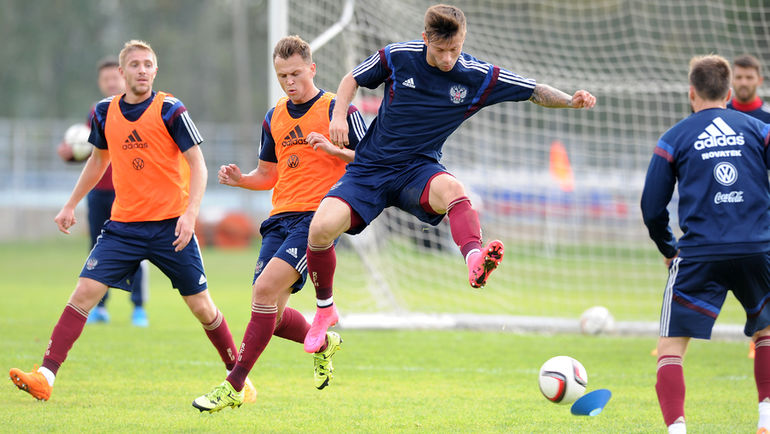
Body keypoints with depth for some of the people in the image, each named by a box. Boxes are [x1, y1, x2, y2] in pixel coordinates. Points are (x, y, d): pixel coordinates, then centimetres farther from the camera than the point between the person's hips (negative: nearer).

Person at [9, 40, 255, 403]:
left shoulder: (170, 111, -8)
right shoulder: (105, 113, 5)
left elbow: (197, 164, -9)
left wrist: (190, 213, -22)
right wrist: (71, 205, 22)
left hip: (171, 225, -3)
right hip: (123, 224, 3)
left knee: (201, 306, 2)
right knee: (85, 291, -11)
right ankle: (46, 376, -15)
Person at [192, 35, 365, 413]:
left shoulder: (338, 110, -2)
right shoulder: (273, 119, 16)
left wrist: (332, 149, -19)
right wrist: (241, 180, 3)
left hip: (318, 216, -7)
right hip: (280, 218, 7)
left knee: (266, 287, -23)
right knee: (271, 315, 0)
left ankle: (234, 387, -20)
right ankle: (324, 343, 32)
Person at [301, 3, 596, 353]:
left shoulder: (479, 77, -5)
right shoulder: (396, 57, -7)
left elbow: (535, 91, 2)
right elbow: (353, 79, 10)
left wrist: (571, 101, -17)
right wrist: (338, 116, -6)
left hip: (418, 170, -1)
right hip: (369, 168, 1)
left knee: (451, 189, -38)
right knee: (321, 227, -21)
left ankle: (475, 261, -65)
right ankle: (325, 308, 5)